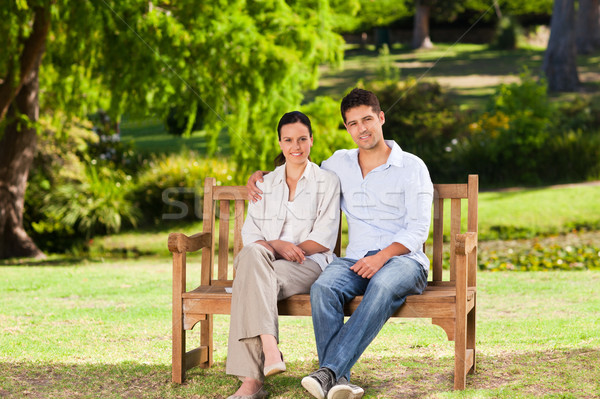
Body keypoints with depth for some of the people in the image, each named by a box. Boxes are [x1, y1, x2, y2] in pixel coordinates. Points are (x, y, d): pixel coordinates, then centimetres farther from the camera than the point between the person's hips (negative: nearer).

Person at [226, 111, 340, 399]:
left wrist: (283, 247, -11)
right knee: (252, 254, -37)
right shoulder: (266, 184, 21)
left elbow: (324, 239, 2)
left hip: (309, 265, -3)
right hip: (264, 262, 3)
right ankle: (269, 348, -50)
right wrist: (275, 246, -11)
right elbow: (250, 234, 11)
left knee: (250, 279, -35)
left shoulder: (327, 182, 11)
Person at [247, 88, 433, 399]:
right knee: (323, 287, -32)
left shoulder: (412, 167, 5)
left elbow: (418, 230, -3)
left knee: (383, 286, -39)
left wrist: (383, 256, -19)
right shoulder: (339, 164, 17)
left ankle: (330, 370, -45)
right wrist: (260, 175, 16)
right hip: (356, 259, 3)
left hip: (403, 258, -3)